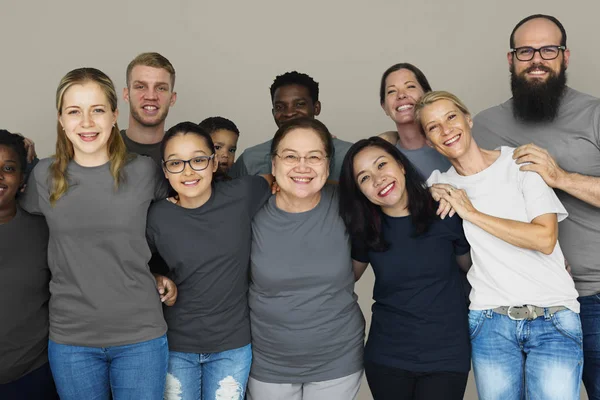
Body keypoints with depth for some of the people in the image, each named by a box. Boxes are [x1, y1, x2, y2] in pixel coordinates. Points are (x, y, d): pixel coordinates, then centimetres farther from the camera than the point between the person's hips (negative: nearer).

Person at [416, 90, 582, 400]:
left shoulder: (520, 162, -2)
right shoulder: (442, 182, 8)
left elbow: (545, 239, -12)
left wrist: (471, 212, -11)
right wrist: (431, 193, 2)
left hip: (553, 319, -2)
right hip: (489, 321, 3)